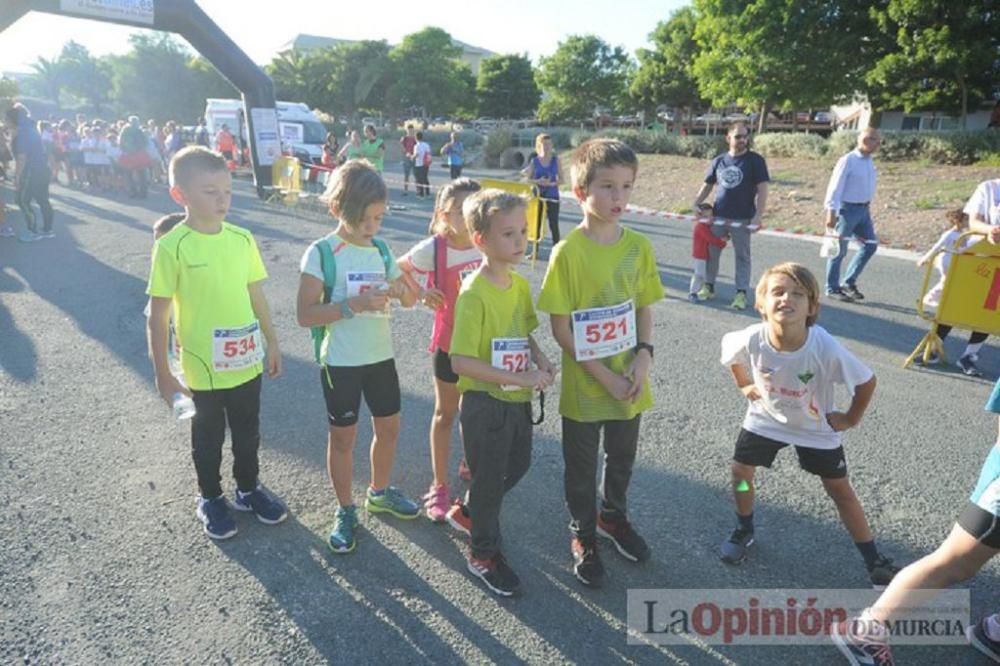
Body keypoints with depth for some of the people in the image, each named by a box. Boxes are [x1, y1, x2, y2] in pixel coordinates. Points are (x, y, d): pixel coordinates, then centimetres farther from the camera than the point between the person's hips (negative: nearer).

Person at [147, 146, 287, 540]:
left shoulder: (242, 238, -3)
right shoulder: (172, 247, -16)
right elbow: (158, 316, -11)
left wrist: (272, 344, 10)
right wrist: (163, 374, -9)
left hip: (247, 362, 4)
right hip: (204, 368, -4)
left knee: (248, 432, 20)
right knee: (208, 437, 17)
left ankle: (249, 489, 42)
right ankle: (211, 498, 39)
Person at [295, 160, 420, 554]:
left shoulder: (381, 250, 3)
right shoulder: (322, 253, -13)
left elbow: (409, 300, 9)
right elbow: (305, 314, -17)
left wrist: (402, 291, -15)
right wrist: (354, 304, -28)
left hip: (381, 356, 5)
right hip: (341, 362, -5)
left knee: (389, 426, 16)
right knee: (343, 435, 8)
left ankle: (379, 492, 40)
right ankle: (345, 511, 27)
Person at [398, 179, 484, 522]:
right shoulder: (433, 249, -17)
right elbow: (399, 268, 1)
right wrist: (421, 292, -15)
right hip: (450, 343, -3)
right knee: (445, 414, 12)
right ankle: (439, 486, 27)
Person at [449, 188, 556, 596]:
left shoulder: (520, 284, 0)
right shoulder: (474, 293, -22)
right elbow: (461, 362, -25)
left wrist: (540, 359, -6)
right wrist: (518, 377, -26)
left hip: (517, 399, 7)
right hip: (485, 402, -7)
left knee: (518, 466, 23)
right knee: (489, 478, 10)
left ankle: (473, 508, 50)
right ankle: (483, 555, 32)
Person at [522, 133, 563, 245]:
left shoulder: (556, 160, 1)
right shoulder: (534, 161, 2)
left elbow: (561, 179, 1)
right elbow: (528, 179, 3)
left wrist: (552, 183, -18)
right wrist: (538, 181, -16)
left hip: (552, 196, -1)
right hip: (538, 196, 1)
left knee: (554, 225, -3)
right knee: (536, 224, 8)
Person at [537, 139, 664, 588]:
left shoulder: (639, 246, -4)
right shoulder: (568, 252, -17)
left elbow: (644, 309, 5)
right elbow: (560, 327, -15)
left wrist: (643, 358, -10)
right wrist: (604, 376, -18)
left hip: (630, 383, 4)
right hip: (584, 385, -4)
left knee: (622, 458, 24)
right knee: (582, 467, 15)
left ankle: (613, 517, 51)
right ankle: (583, 537, 39)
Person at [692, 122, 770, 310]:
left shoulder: (755, 161, -2)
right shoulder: (719, 161, 8)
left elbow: (762, 189, -6)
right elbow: (707, 185, 15)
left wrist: (758, 215, -15)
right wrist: (696, 203, 0)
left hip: (742, 219, -3)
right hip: (718, 216, 4)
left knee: (742, 256, 3)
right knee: (711, 252, 9)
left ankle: (741, 294, 7)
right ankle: (708, 286, 22)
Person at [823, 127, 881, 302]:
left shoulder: (870, 162, 10)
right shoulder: (848, 161, -14)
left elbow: (868, 188, 18)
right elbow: (835, 187, -16)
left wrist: (867, 207, 17)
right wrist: (831, 213, -20)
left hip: (863, 209, 8)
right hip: (847, 209, -8)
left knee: (870, 245, 10)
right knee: (839, 250, 1)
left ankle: (849, 283, 21)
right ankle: (832, 288, 13)